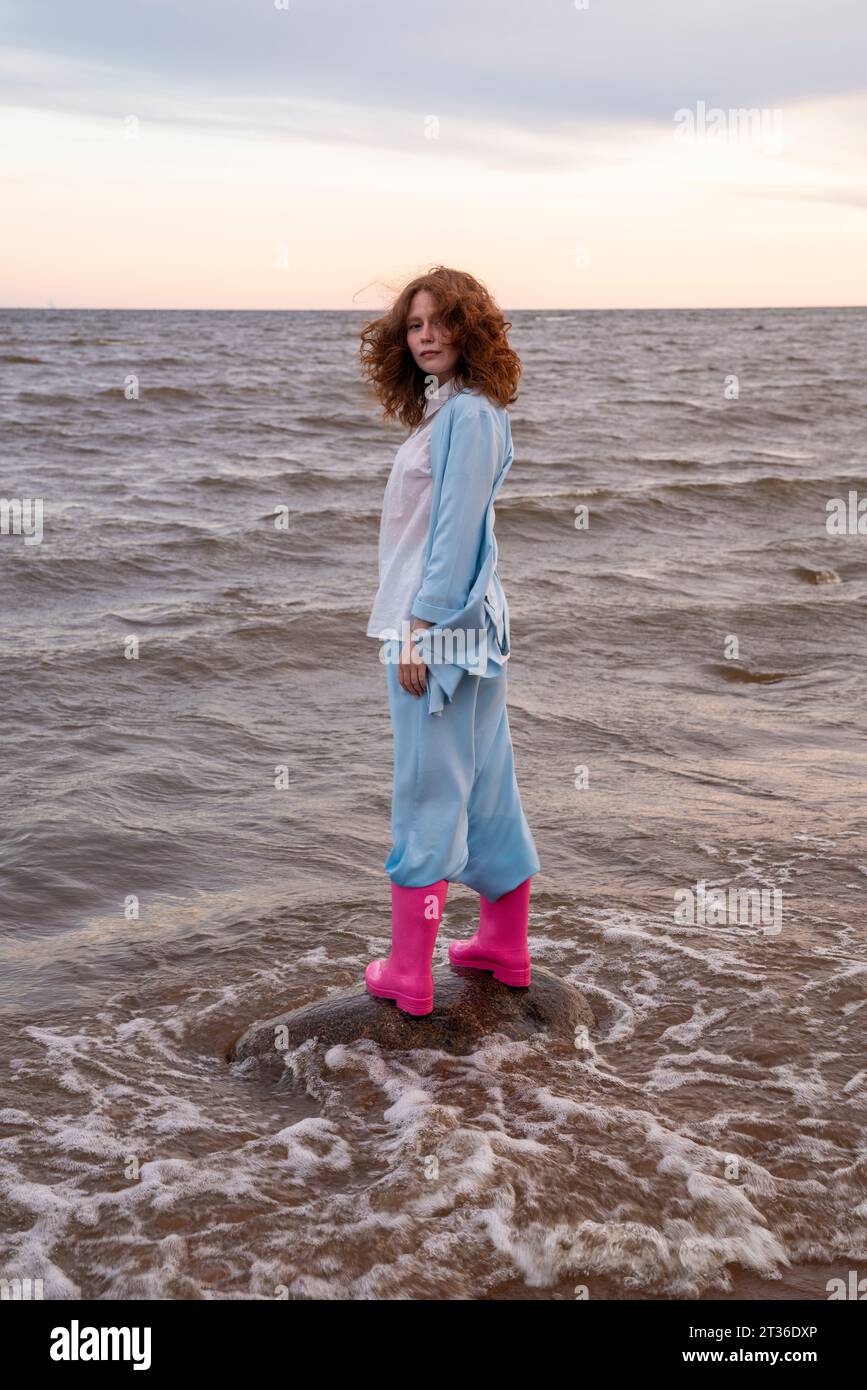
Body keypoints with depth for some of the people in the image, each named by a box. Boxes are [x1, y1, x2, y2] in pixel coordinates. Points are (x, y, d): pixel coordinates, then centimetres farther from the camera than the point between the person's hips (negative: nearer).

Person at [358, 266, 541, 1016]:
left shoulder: (466, 415, -15)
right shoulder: (447, 408, 15)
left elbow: (456, 531, -20)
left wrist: (421, 630, -19)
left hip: (439, 628, -10)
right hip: (462, 625, 10)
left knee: (427, 795, -3)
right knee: (486, 786, 15)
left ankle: (409, 977, 7)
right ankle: (505, 947, 27)